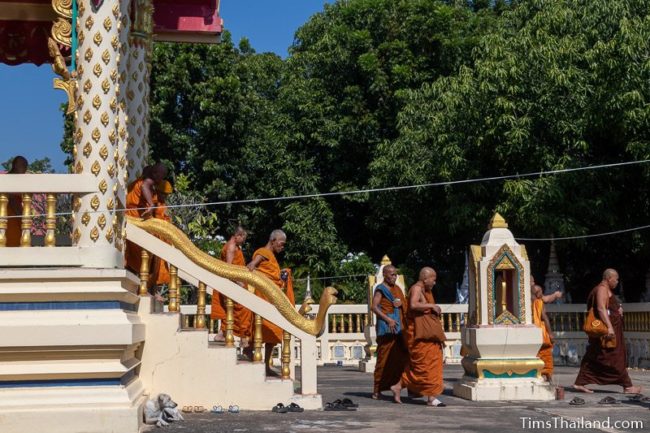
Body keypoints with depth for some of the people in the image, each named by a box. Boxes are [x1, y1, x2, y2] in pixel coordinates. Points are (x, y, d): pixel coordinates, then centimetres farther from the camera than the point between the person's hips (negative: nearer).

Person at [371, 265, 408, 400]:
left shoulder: (397, 288, 19)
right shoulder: (380, 289, -3)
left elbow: (404, 305, 23)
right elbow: (374, 307, -13)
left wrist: (400, 303, -1)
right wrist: (388, 319, -22)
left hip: (398, 326, 7)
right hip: (386, 327, -7)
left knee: (401, 356, 0)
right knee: (384, 358, -5)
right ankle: (377, 390, 1)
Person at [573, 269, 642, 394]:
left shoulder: (606, 290, 21)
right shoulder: (602, 289, -12)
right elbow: (601, 308, -24)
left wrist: (617, 310, 12)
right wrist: (609, 326, -30)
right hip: (607, 329, -11)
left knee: (593, 358, 8)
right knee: (616, 358, -5)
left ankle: (580, 383, 7)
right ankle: (627, 386, 0)